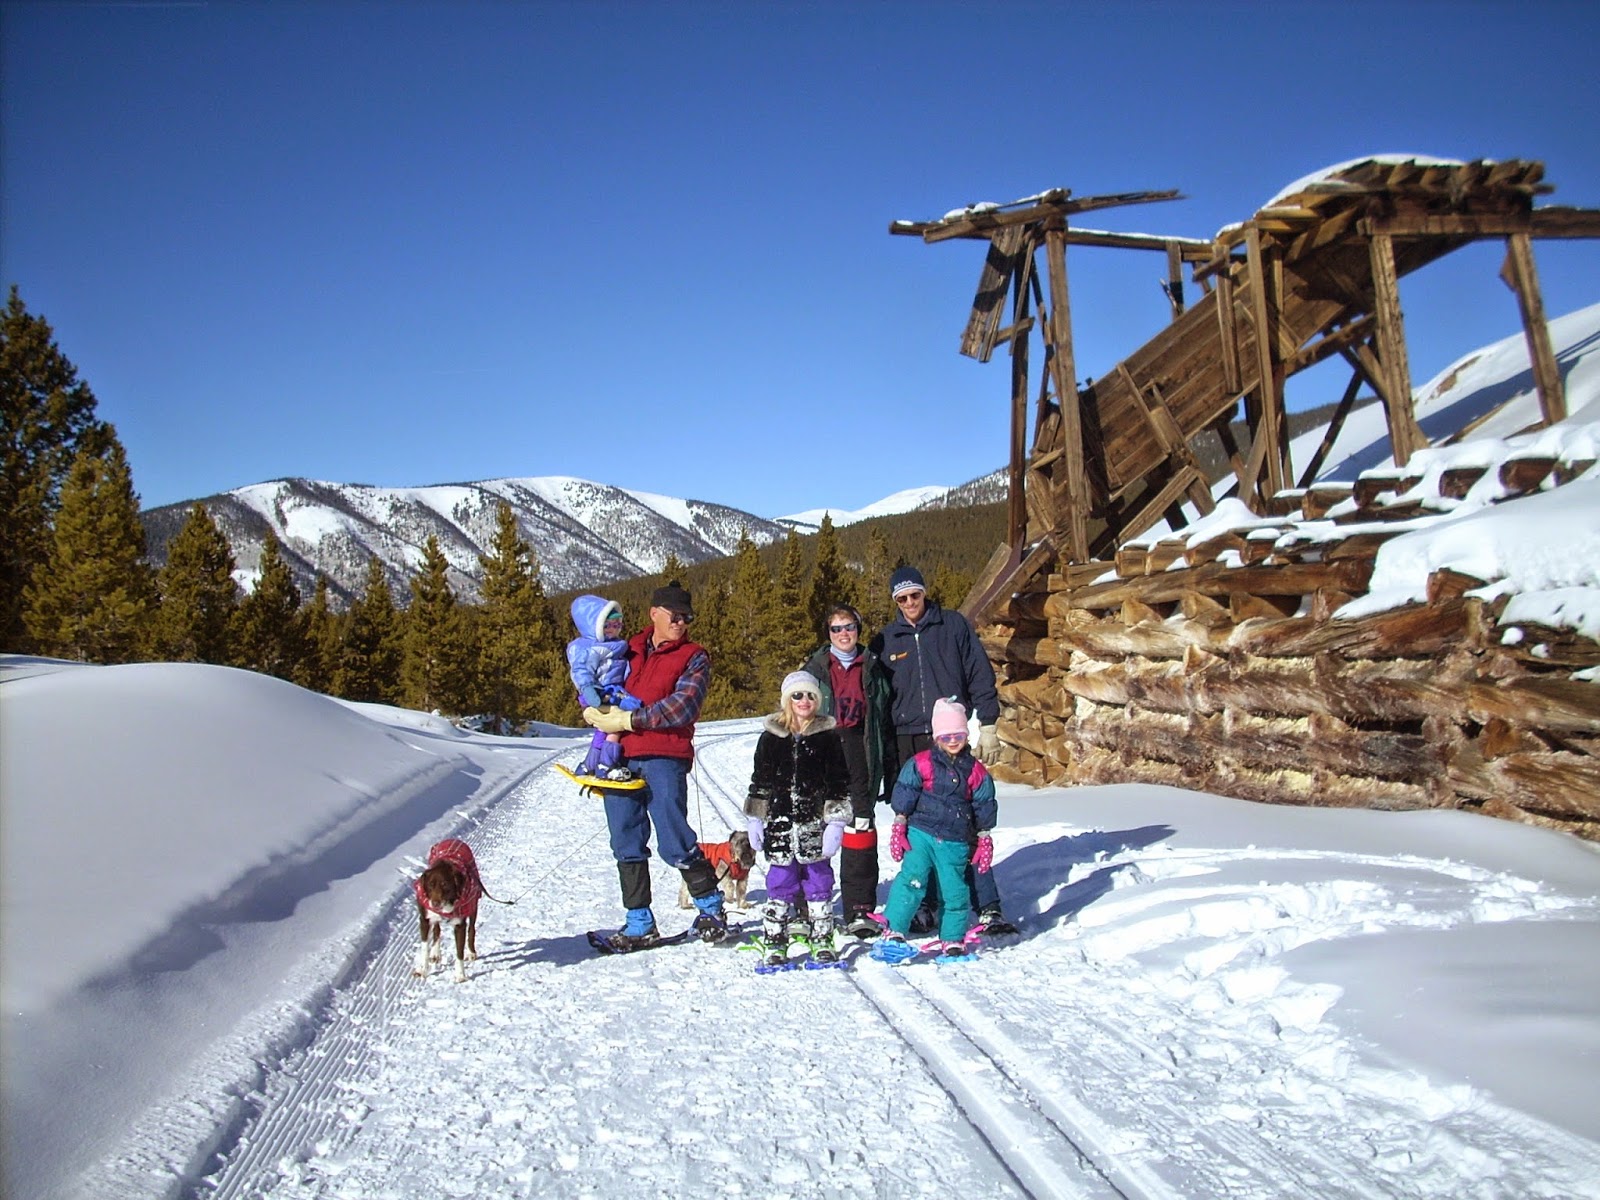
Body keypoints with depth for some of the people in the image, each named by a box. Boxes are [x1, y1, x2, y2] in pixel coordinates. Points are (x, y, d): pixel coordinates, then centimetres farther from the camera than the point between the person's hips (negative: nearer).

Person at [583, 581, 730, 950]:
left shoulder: (694, 658, 4)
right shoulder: (629, 650, 17)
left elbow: (682, 707, -10)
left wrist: (629, 720, -13)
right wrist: (600, 711, 0)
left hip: (664, 758, -5)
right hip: (619, 758, 5)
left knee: (675, 842, -5)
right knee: (626, 845, 7)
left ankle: (711, 907, 16)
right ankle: (639, 924, 18)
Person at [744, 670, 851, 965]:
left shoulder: (828, 737, 3)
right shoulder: (770, 737, 6)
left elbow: (839, 783, 2)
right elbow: (759, 782, 10)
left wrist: (836, 821, -4)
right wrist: (754, 820, 7)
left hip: (815, 823, -1)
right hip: (779, 822, 1)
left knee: (818, 880, 5)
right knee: (780, 881, 4)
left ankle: (823, 941, 16)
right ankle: (774, 942, 13)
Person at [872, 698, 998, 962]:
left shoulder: (976, 771, 6)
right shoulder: (921, 763, -1)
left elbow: (984, 808, 12)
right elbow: (903, 798, 0)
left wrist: (984, 840, 11)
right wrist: (899, 828, -4)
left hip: (956, 842, 2)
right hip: (921, 834, -2)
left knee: (954, 890, 5)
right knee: (911, 879, -16)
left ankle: (954, 940, 22)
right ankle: (894, 932, -12)